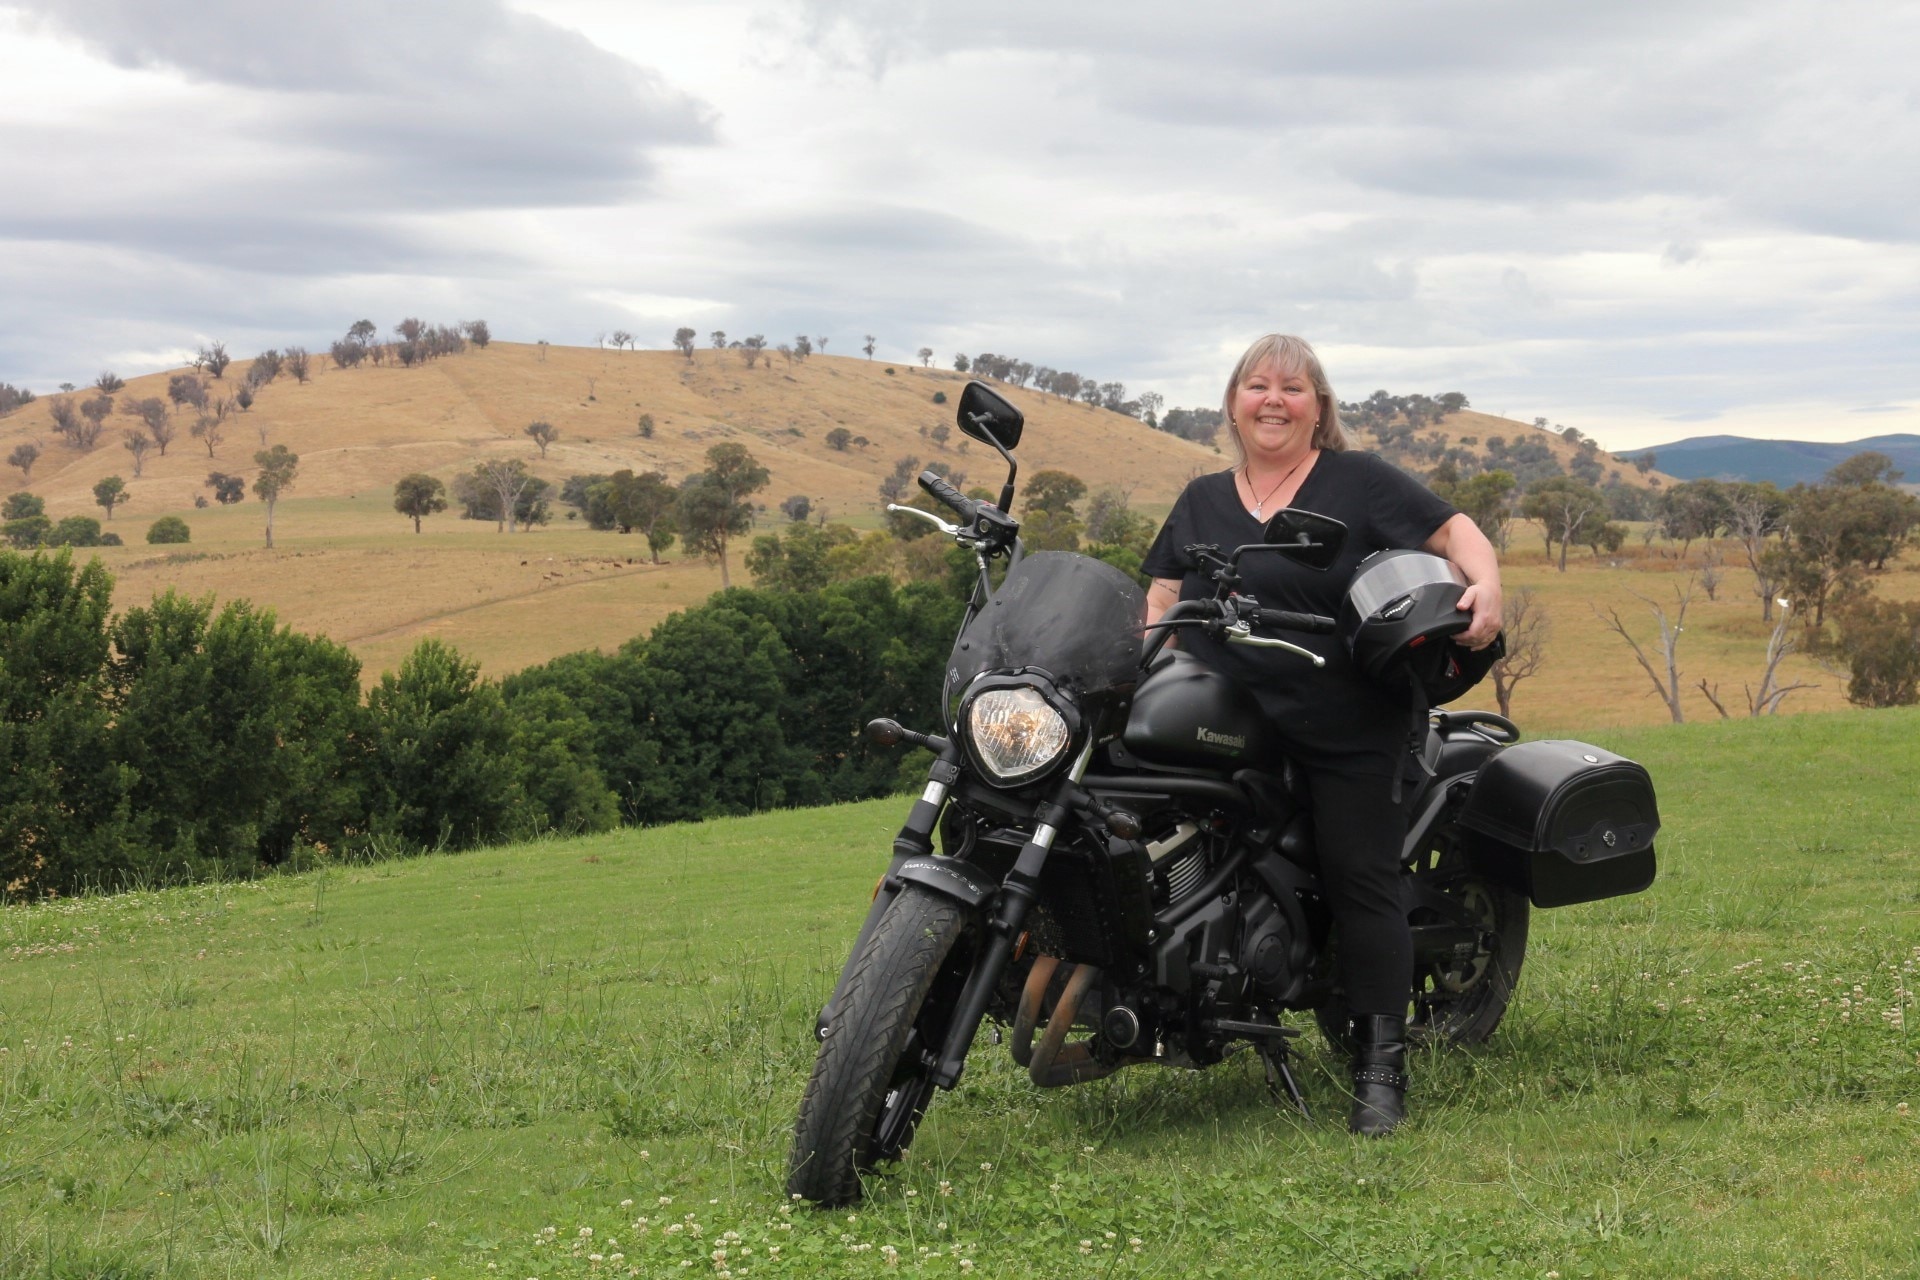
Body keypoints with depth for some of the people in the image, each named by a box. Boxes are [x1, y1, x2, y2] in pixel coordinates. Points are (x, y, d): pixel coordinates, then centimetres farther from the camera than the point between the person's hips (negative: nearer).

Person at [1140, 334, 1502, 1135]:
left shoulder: (1359, 482, 4)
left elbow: (1455, 529, -1)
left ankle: (1379, 1069, 0)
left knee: (1361, 883, -5)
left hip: (1346, 730, -4)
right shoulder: (1201, 501, 18)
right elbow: (1161, 597, 16)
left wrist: (1484, 585, -22)